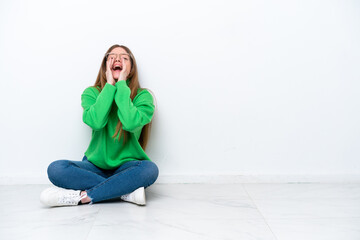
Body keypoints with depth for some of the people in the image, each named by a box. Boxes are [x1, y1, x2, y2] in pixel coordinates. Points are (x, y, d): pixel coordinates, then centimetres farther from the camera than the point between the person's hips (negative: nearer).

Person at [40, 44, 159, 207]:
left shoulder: (142, 96, -2)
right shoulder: (91, 93, 2)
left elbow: (130, 123, -23)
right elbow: (95, 122, -19)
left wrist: (121, 84, -16)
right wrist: (109, 85, -15)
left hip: (127, 167, -1)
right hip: (95, 165, 2)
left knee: (150, 169, -33)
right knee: (55, 169, -24)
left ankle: (83, 196, -27)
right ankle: (126, 192, -27)